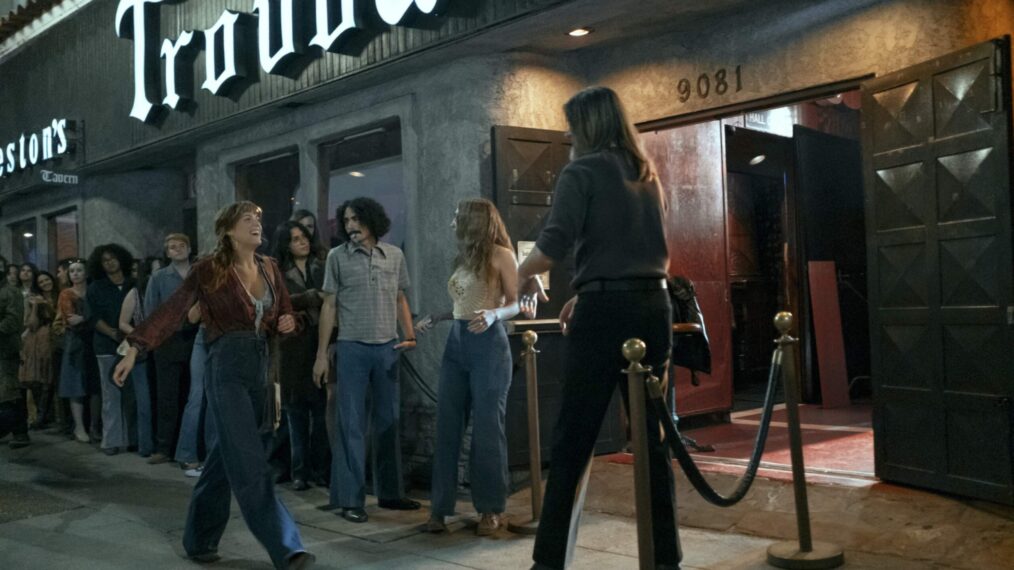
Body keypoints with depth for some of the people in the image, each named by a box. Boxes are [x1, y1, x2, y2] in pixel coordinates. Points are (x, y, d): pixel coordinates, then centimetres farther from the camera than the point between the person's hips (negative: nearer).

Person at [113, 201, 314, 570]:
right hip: (227, 367, -6)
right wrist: (135, 350, -11)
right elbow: (171, 312, -6)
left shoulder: (269, 269, 10)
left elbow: (283, 315, 19)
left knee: (225, 457, 14)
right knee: (248, 462, -10)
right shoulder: (209, 270, -6)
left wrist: (287, 323, -4)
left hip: (260, 366, 7)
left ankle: (200, 539, 28)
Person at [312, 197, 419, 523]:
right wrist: (321, 354, -2)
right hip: (352, 348, -3)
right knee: (351, 424, -1)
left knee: (388, 421, 10)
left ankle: (390, 492, 20)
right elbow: (329, 306, 1)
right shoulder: (337, 257, 1)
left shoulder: (394, 255, 7)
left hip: (388, 348, 3)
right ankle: (350, 499, 4)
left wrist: (410, 336, 1)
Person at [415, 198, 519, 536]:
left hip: (488, 344, -7)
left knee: (487, 427, -1)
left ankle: (491, 509, 9)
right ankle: (440, 507, 7)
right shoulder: (463, 257, 18)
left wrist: (494, 314, -25)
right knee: (447, 426, 3)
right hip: (456, 343, 7)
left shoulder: (500, 255, -3)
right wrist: (433, 320, 24)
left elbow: (516, 304, -8)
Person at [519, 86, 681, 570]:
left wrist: (524, 277, 4)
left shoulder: (582, 172, -3)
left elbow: (552, 246, -15)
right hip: (654, 308, 7)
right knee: (652, 436, 10)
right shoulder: (647, 176, 18)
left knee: (571, 442, -1)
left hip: (606, 312, -6)